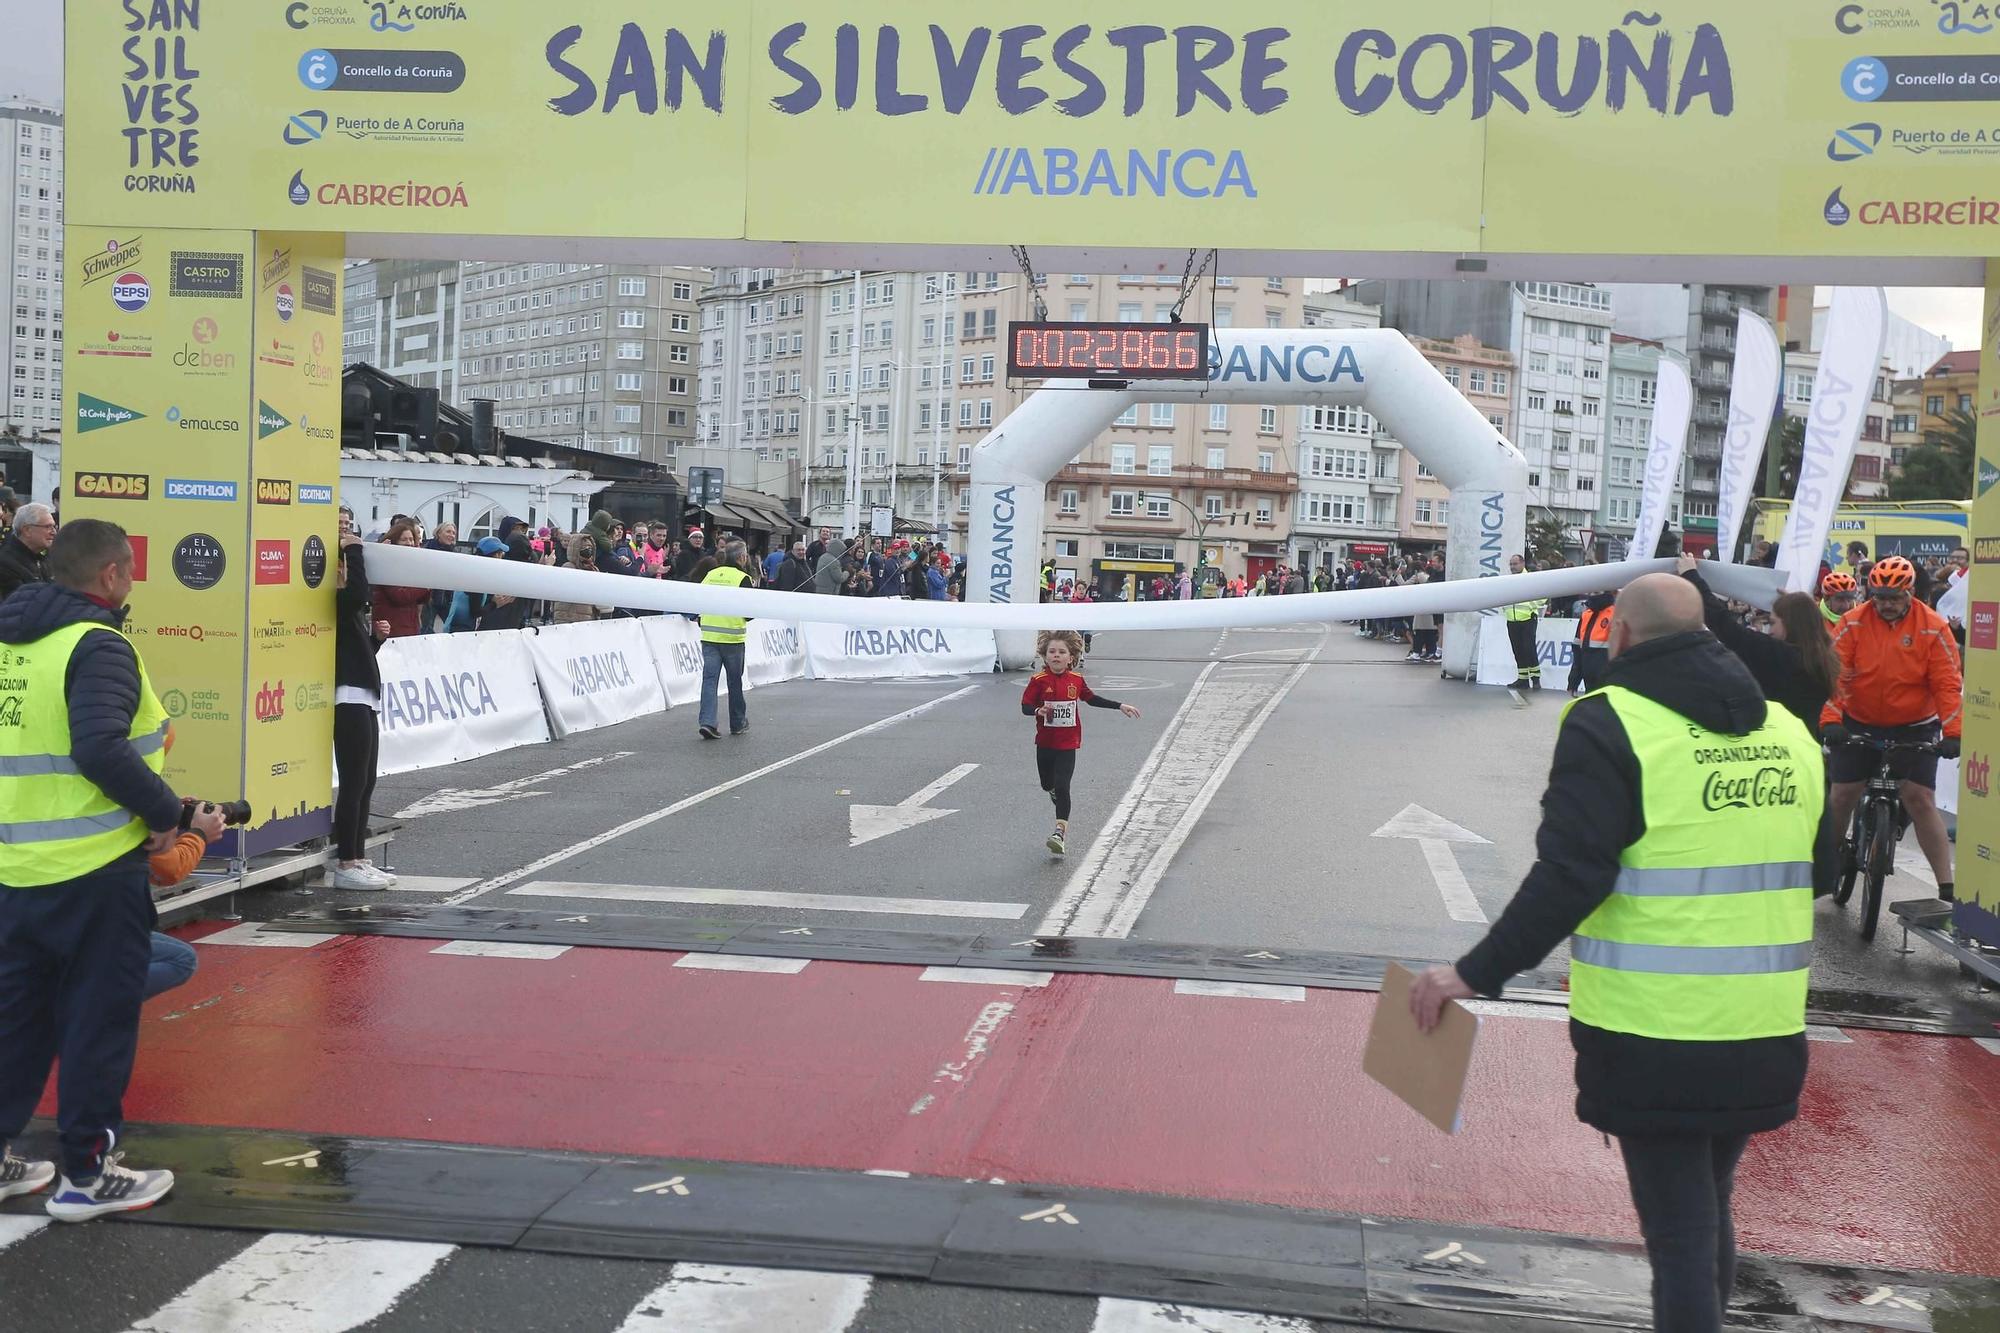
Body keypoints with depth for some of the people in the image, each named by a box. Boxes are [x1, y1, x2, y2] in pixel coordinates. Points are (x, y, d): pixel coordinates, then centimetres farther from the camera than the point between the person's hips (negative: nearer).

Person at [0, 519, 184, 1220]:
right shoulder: (97, 645, -15)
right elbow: (101, 749, -25)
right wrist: (164, 810, -15)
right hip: (95, 869, -8)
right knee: (100, 1016, 2)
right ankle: (86, 1174, 9)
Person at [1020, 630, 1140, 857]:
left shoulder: (1076, 680, -1)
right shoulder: (1039, 680, -9)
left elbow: (1092, 698, 16)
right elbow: (1025, 706, -9)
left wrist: (1120, 706, 17)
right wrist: (1038, 711, -31)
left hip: (1067, 744, -1)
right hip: (1045, 742, 1)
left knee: (1062, 787, -11)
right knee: (1047, 785, 17)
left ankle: (1060, 831, -14)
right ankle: (1056, 792, 54)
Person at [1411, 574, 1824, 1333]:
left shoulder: (1612, 725, -12)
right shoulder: (1786, 731, 10)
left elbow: (1567, 877, -20)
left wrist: (1475, 974, -14)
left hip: (1655, 1040, -6)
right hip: (1765, 1039, 6)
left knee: (1679, 1234, 3)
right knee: (1709, 1215, 23)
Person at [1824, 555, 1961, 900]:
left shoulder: (1932, 628, -9)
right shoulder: (1853, 623, -7)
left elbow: (1947, 684, -10)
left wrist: (1952, 733, -19)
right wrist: (1830, 721, -23)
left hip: (1915, 729, -1)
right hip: (1859, 724, 2)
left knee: (1920, 800, -9)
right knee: (1843, 795, 3)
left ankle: (1947, 886, -5)